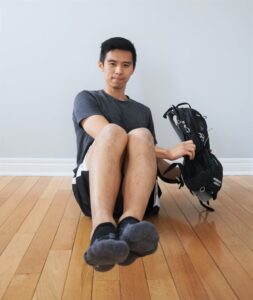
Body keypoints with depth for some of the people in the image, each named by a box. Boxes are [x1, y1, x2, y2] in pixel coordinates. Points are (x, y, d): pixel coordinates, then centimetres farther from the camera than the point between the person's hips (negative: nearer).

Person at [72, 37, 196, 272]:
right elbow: (105, 136, -6)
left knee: (141, 136, -27)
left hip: (134, 191, 2)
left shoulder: (143, 111, 27)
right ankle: (103, 231, -54)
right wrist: (167, 153, -11)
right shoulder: (86, 98, 14)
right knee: (113, 132, -31)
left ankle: (130, 224, -51)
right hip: (92, 189, -2)